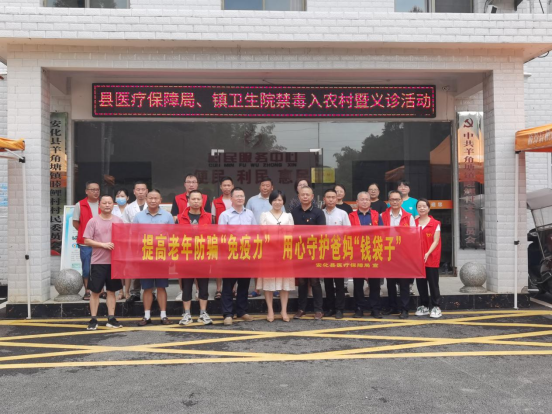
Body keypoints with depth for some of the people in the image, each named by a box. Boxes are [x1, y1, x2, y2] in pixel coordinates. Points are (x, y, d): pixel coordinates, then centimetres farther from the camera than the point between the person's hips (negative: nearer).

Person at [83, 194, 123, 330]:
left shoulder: (119, 221, 6)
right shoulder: (93, 221, -2)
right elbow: (87, 241, -6)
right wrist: (103, 244, -16)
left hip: (114, 261, 3)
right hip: (98, 262, -2)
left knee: (111, 291, 9)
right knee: (95, 291, 2)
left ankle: (111, 319, 16)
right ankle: (93, 320, 11)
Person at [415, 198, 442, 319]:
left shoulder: (435, 223, -2)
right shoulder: (414, 223, 8)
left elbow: (436, 241, -6)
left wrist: (428, 253, -17)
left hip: (431, 258, -3)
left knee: (433, 283, 1)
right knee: (420, 283, 8)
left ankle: (436, 307, 9)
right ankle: (424, 306, 19)